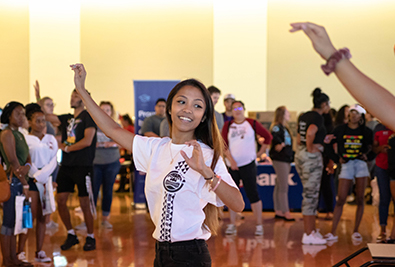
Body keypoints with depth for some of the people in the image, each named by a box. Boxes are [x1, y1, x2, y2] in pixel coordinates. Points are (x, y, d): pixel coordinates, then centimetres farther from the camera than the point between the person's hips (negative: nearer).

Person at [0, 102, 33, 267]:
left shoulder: (20, 135, 17)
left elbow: (27, 157, 10)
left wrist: (27, 166, -14)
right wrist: (25, 184, -14)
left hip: (20, 181, 9)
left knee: (15, 222, 12)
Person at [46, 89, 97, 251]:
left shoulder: (88, 117, -4)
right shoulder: (67, 118, 16)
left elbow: (87, 141, -14)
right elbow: (45, 116, 9)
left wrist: (67, 148, -8)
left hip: (83, 166, -6)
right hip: (66, 165, 7)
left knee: (84, 203, -2)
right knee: (60, 200, 3)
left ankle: (90, 238, 11)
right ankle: (71, 235, 18)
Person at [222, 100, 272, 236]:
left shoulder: (252, 123, 2)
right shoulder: (228, 125, 7)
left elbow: (268, 136, 9)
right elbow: (223, 144, 0)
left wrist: (260, 153, 5)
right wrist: (231, 160, -11)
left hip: (248, 164, -3)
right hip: (232, 165, 3)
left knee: (253, 194, -5)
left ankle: (259, 225, 1)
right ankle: (232, 225, 15)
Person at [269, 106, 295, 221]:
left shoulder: (284, 127, 18)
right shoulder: (277, 127, -13)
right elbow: (273, 136, -33)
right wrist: (280, 144, -22)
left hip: (286, 160, 10)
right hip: (279, 159, -10)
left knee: (279, 186, 12)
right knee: (283, 187, -7)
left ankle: (278, 211, 17)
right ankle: (286, 212, -5)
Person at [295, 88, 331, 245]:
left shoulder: (304, 116, 14)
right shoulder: (318, 117, -12)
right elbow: (310, 133, -31)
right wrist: (310, 148, -16)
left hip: (300, 155, 9)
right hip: (312, 156, -9)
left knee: (310, 194, 16)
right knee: (311, 194, -4)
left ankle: (312, 230, 22)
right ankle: (308, 235, 0)